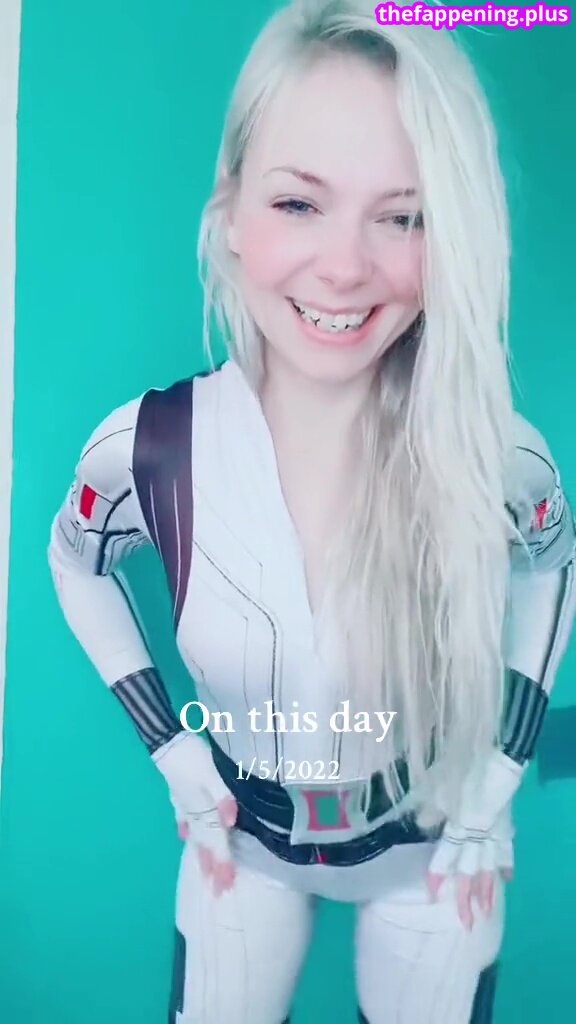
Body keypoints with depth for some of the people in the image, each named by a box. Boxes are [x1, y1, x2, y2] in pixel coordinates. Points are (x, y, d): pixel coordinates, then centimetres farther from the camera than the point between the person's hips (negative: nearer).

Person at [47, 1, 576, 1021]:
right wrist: (173, 754, -6)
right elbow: (76, 562, -2)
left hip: (429, 852, 0)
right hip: (245, 839, 1)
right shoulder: (146, 448, -24)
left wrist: (494, 786, -5)